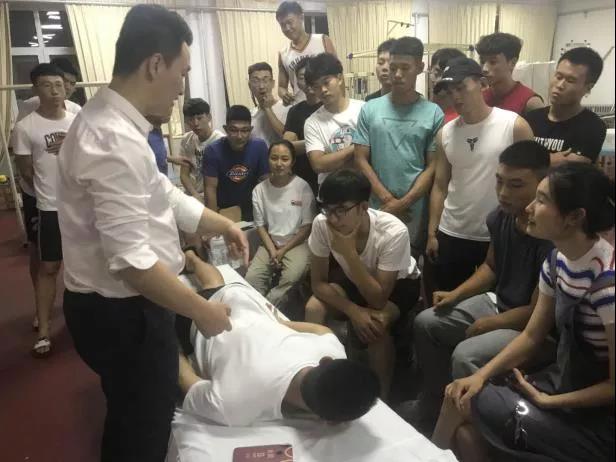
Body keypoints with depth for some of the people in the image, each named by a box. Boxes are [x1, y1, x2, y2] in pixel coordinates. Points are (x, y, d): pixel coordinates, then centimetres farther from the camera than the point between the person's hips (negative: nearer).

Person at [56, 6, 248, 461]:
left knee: (135, 420, 29)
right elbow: (131, 261, -30)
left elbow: (164, 195, 14)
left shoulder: (114, 124, 6)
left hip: (122, 305, 10)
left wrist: (223, 224, 12)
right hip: (122, 314, -10)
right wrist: (201, 309, -19)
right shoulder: (115, 141, -28)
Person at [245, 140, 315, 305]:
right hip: (270, 243, 3)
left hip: (296, 243, -2)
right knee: (251, 278, -23)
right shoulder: (259, 189, 1)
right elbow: (260, 226, 6)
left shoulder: (303, 187, -7)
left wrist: (283, 250, -11)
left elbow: (307, 227, -5)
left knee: (291, 277, -31)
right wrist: (272, 250, -10)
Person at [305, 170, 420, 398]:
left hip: (399, 283, -3)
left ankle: (381, 396, -7)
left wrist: (349, 252, -42)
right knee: (313, 308, -22)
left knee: (375, 325, -32)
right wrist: (353, 310, -31)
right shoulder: (321, 224, -27)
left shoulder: (394, 232, -37)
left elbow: (378, 300, -34)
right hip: (355, 279, 4)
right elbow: (318, 282, -17)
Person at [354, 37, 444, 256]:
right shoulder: (369, 109, 2)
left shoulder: (434, 113, -1)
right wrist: (388, 200, -9)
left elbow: (432, 167, -2)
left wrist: (403, 203, -11)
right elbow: (361, 160, 0)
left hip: (415, 212, -1)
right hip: (375, 209, 1)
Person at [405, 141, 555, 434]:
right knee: (425, 323, 6)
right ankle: (432, 405, 21)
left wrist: (488, 324, -13)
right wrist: (456, 294, 0)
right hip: (498, 302, 9)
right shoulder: (500, 217, -6)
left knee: (466, 355, -28)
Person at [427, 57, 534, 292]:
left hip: (500, 236, -3)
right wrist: (431, 233, 4)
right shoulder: (445, 133, 3)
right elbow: (440, 186, 6)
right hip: (451, 235, 4)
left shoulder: (515, 126, -9)